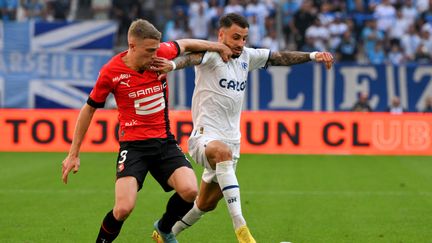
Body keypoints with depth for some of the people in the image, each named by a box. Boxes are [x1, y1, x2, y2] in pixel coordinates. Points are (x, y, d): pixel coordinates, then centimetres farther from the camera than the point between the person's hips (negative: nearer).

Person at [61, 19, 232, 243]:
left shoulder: (161, 54, -5)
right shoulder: (111, 72, -11)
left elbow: (183, 45, 20)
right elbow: (89, 109, 2)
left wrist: (215, 46, 22)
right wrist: (74, 154, 4)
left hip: (164, 140, 4)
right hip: (133, 144, -3)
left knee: (189, 191, -20)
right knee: (124, 208, -22)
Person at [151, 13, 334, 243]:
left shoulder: (246, 56, 10)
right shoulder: (211, 54, -12)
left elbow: (281, 57, 14)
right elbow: (193, 56, -34)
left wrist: (313, 55, 2)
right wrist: (173, 64, -56)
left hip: (231, 139, 8)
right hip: (206, 135, -8)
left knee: (207, 204, 14)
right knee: (223, 152, -42)